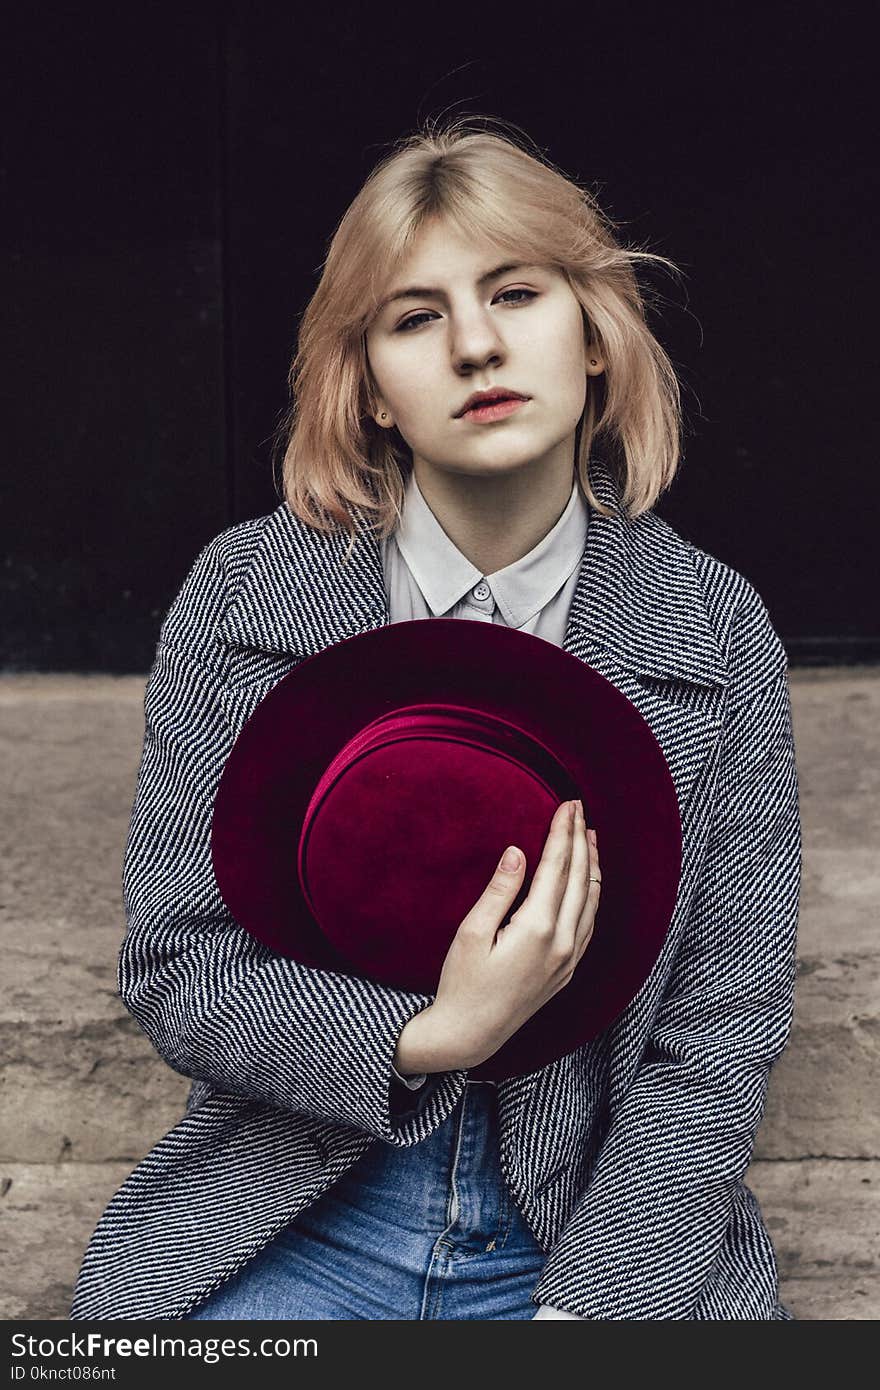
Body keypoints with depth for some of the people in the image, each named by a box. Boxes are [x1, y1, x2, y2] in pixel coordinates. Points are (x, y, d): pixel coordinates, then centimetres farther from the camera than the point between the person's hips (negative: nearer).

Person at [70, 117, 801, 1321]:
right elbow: (173, 972, -3)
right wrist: (429, 1037, -19)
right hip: (291, 1231, 0)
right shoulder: (243, 595, -4)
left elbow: (718, 1042, -3)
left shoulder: (718, 634, -3)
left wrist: (579, 1311, -14)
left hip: (601, 1239, 1)